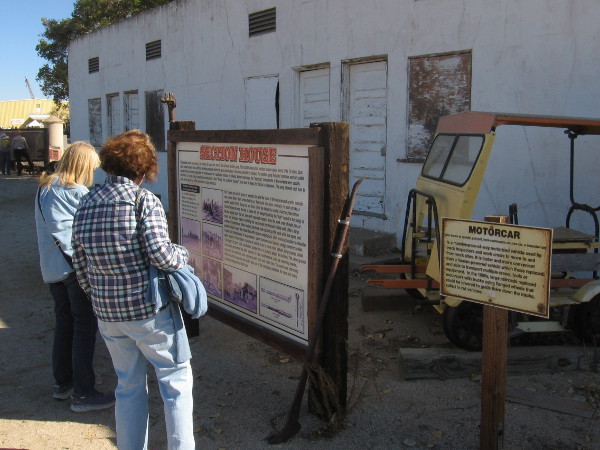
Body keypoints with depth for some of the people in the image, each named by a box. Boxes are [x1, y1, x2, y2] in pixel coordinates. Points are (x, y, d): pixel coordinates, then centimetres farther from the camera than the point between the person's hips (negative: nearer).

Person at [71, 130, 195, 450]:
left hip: (107, 315, 6)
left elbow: (80, 264, 10)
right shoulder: (143, 200, -13)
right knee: (176, 378, 9)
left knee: (129, 386, 19)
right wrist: (182, 254, 1)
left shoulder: (86, 204, 5)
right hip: (149, 312, -6)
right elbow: (161, 255, -20)